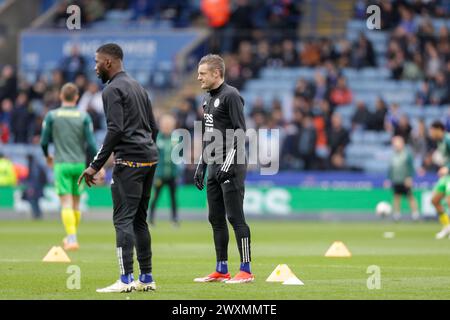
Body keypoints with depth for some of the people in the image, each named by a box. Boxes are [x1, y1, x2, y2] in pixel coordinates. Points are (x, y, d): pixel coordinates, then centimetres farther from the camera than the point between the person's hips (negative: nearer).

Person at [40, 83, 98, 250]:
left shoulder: (51, 116, -2)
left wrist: (47, 155, 23)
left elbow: (44, 141, 3)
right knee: (76, 203, 15)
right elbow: (91, 144, -4)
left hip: (62, 165, -2)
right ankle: (71, 236, 25)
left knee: (66, 203, -6)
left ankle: (72, 238, -20)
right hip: (79, 164, 2)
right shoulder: (84, 117, -1)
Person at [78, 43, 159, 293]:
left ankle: (126, 279, -16)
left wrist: (95, 166, -17)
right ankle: (146, 279, 12)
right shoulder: (138, 87, 21)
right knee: (139, 220, 13)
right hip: (150, 159, 9)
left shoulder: (113, 90, -8)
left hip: (129, 160, -9)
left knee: (123, 219, -10)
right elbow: (153, 127, 21)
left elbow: (115, 130, -18)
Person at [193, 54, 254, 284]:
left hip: (231, 167, -9)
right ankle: (221, 270, 16)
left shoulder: (231, 96, -10)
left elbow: (240, 132, -16)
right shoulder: (207, 99, 18)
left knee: (235, 217, -9)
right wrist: (201, 166, 20)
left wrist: (227, 164, -20)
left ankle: (246, 270, -7)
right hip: (214, 168, 9)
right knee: (215, 219, 10)